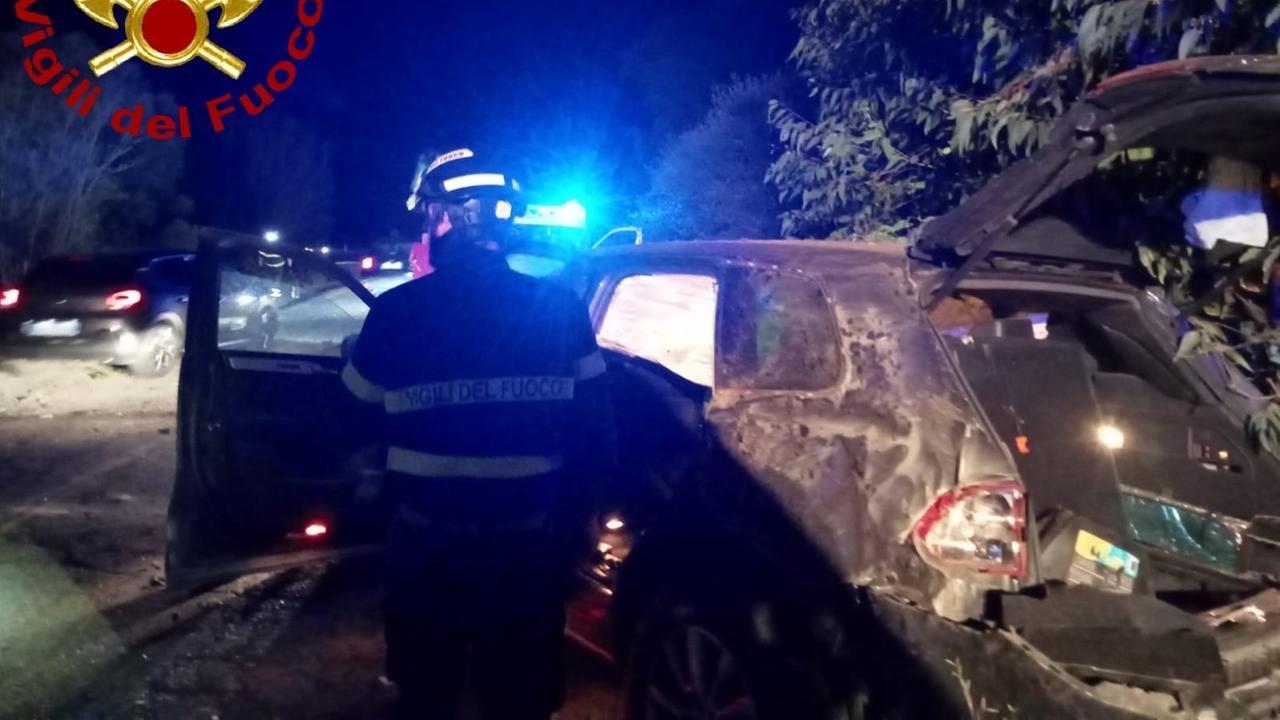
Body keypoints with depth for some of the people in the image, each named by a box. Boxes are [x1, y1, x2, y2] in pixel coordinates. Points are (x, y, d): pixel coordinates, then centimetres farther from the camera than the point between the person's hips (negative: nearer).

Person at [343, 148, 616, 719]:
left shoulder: (397, 311, -10)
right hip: (527, 546, 1)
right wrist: (574, 515, 8)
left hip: (426, 542, 0)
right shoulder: (561, 309, -7)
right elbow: (595, 433, -6)